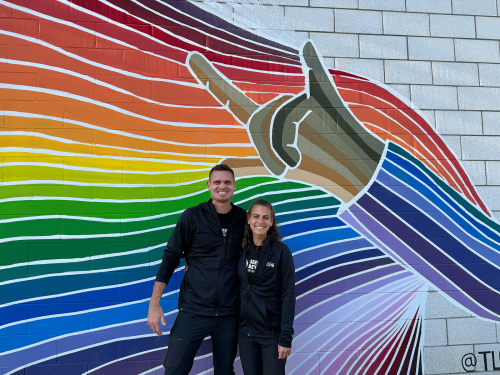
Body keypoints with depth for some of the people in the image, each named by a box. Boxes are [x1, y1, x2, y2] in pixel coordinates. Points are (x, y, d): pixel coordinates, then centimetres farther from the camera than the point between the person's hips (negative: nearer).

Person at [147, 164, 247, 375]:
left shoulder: (243, 219, 1)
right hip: (193, 311, -2)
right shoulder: (193, 216, -5)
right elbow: (170, 258, -2)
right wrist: (155, 303, -6)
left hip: (229, 314, 2)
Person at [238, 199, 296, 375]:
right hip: (245, 333, 4)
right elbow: (240, 290, 10)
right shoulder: (242, 249, 1)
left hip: (272, 333, -4)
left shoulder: (281, 251, -10)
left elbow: (288, 296, -11)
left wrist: (286, 338, -14)